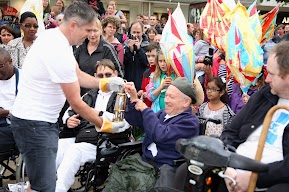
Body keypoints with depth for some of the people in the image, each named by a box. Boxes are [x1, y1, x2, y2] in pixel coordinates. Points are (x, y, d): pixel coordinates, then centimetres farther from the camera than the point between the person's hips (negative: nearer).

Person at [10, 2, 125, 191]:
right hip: (34, 122, -10)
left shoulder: (54, 36, 4)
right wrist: (105, 125, -8)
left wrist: (105, 83, -1)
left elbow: (77, 75, 14)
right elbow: (76, 103, -18)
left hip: (43, 119, 10)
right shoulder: (60, 52, -26)